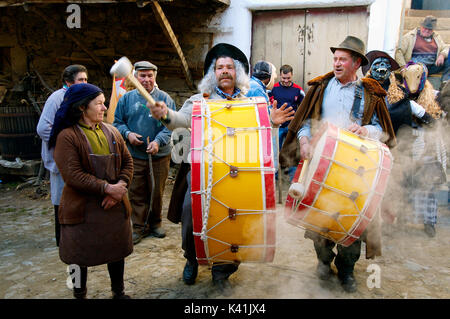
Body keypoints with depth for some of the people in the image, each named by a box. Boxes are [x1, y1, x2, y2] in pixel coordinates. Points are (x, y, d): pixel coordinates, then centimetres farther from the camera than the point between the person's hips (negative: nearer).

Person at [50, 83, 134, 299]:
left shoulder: (111, 131, 7)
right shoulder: (67, 136, -10)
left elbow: (127, 161, 6)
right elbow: (72, 175, -18)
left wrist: (120, 187, -10)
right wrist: (106, 188, -21)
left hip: (115, 205, 5)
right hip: (83, 208, -5)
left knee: (117, 250, 15)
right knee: (81, 256, 8)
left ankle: (119, 292, 35)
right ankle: (79, 295, 32)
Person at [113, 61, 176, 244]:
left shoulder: (164, 99, 1)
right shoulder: (127, 98, 7)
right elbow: (118, 122, 11)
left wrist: (158, 141, -20)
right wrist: (127, 134, -9)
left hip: (159, 156, -1)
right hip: (134, 156, 1)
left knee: (157, 192, 11)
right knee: (136, 193, 6)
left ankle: (155, 223, 29)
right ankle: (138, 227, 19)